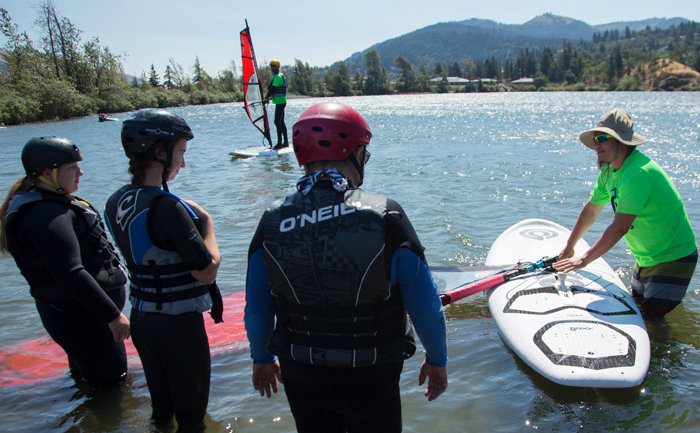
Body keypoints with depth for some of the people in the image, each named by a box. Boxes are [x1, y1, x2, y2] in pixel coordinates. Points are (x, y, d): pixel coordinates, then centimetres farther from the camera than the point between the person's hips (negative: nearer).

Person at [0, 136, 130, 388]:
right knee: (109, 380, -2)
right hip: (80, 314, -11)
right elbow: (71, 274, -32)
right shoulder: (46, 214, -26)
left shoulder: (46, 202, 9)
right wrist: (113, 315, -30)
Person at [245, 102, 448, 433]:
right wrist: (437, 360, 5)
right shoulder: (385, 217, -21)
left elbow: (256, 311, -2)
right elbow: (426, 307, -14)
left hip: (300, 378, 3)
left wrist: (262, 359, 17)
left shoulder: (272, 223, -12)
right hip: (370, 381, -2)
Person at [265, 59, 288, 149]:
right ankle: (286, 142, 15)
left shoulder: (278, 77, -13)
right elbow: (271, 88, 20)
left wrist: (266, 97, -6)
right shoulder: (278, 76, 19)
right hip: (280, 102, 10)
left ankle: (279, 143, -12)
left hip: (280, 102, -10)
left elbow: (273, 89, -17)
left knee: (277, 122, -12)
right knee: (281, 122, 11)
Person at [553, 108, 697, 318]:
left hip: (673, 258, -9)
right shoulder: (609, 170, 1)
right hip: (646, 258, 9)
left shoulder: (639, 172, -29)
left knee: (651, 317, -13)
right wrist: (569, 247, 16)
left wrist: (584, 259, -28)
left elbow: (620, 227, -33)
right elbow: (591, 209, 12)